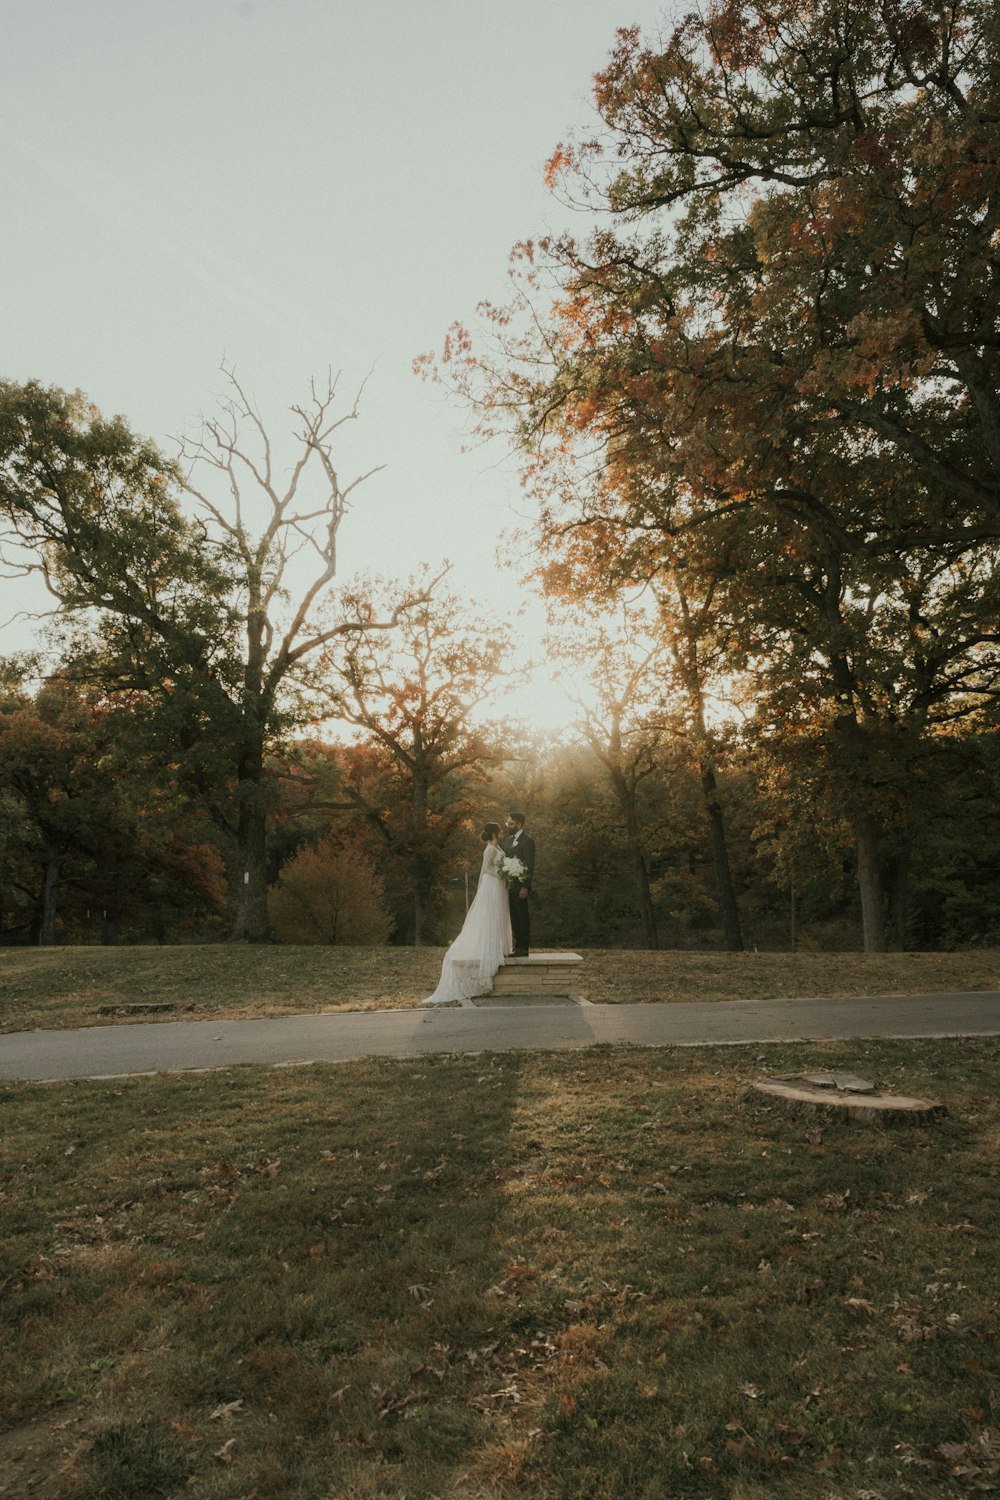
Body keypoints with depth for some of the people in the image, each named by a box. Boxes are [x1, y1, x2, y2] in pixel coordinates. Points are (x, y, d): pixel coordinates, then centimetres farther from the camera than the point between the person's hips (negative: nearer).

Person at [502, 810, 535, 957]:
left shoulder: (527, 841, -11)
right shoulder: (507, 840, 14)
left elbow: (530, 866, -14)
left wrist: (525, 887, -19)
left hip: (519, 885, -8)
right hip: (508, 885, 8)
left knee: (522, 917, -1)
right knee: (514, 917, 12)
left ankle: (523, 949, 6)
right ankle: (517, 946, 20)